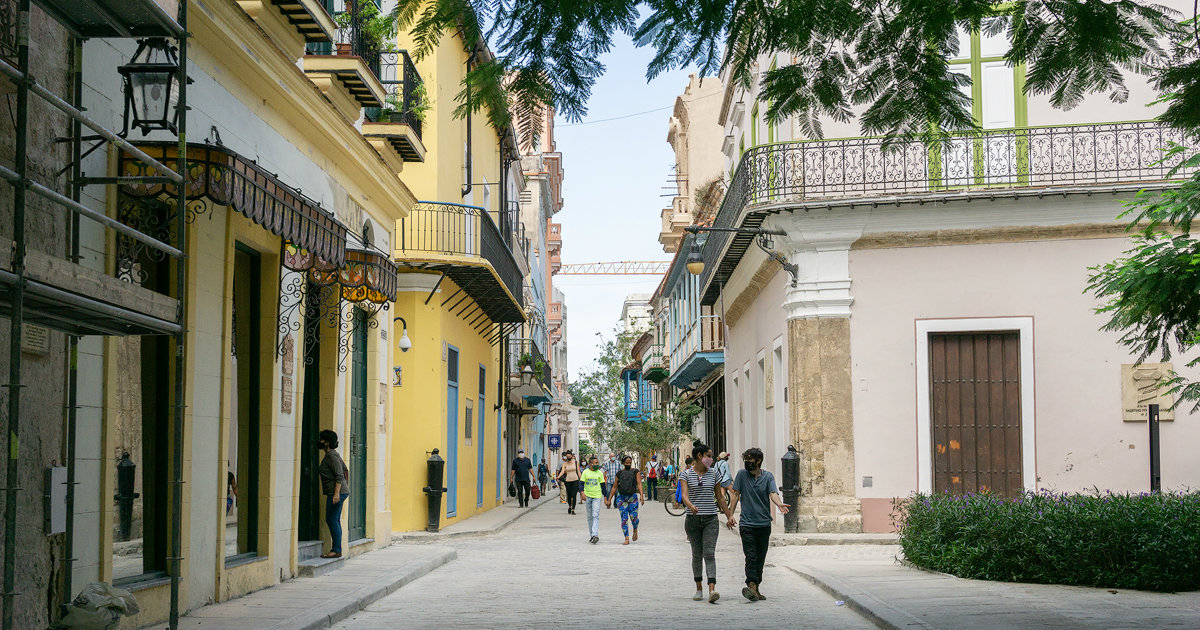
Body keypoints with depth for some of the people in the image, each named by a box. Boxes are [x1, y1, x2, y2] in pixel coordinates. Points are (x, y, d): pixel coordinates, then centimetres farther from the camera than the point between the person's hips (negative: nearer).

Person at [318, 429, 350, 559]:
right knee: (335, 520, 10)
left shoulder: (332, 456, -13)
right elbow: (345, 470, 24)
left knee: (331, 520, -9)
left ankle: (336, 550, -8)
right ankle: (336, 549, 12)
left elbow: (339, 475, -20)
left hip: (336, 492, -10)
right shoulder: (331, 455, 17)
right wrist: (346, 486, 29)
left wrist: (337, 493, -25)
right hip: (338, 492, 10)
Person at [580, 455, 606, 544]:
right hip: (588, 496, 2)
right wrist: (583, 493, -17)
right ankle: (592, 535, 17)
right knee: (589, 516, 9)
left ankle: (595, 535, -23)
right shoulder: (585, 472, 1)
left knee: (596, 515, -13)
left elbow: (603, 486, 9)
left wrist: (605, 497, 8)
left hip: (597, 496, -2)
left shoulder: (599, 473, 4)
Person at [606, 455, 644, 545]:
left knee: (633, 517, -9)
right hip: (621, 497, 2)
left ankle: (635, 530, 23)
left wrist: (642, 495, -19)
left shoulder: (636, 472, 6)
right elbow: (615, 487, 16)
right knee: (624, 518, -5)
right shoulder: (619, 473, 12)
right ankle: (626, 539, -1)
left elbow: (639, 483, -4)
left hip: (632, 497, -2)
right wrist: (609, 499, 14)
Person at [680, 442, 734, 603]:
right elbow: (684, 495, -14)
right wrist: (691, 506, -34)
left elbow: (720, 497, 16)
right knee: (697, 554, 7)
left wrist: (729, 515, 15)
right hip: (693, 519, -1)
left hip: (710, 519, 1)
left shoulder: (713, 473, 9)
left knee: (709, 554, -11)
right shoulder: (686, 474, 0)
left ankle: (712, 590, -22)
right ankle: (699, 589, 21)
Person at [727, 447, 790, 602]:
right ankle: (752, 586, -24)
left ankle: (756, 589, 17)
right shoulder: (742, 474, 5)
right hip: (747, 524, -1)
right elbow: (736, 494, 7)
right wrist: (730, 515, 1)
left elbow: (773, 493, -10)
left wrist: (779, 504, -32)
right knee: (751, 557, -13)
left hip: (764, 524, 1)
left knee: (760, 558, 7)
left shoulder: (768, 476, 4)